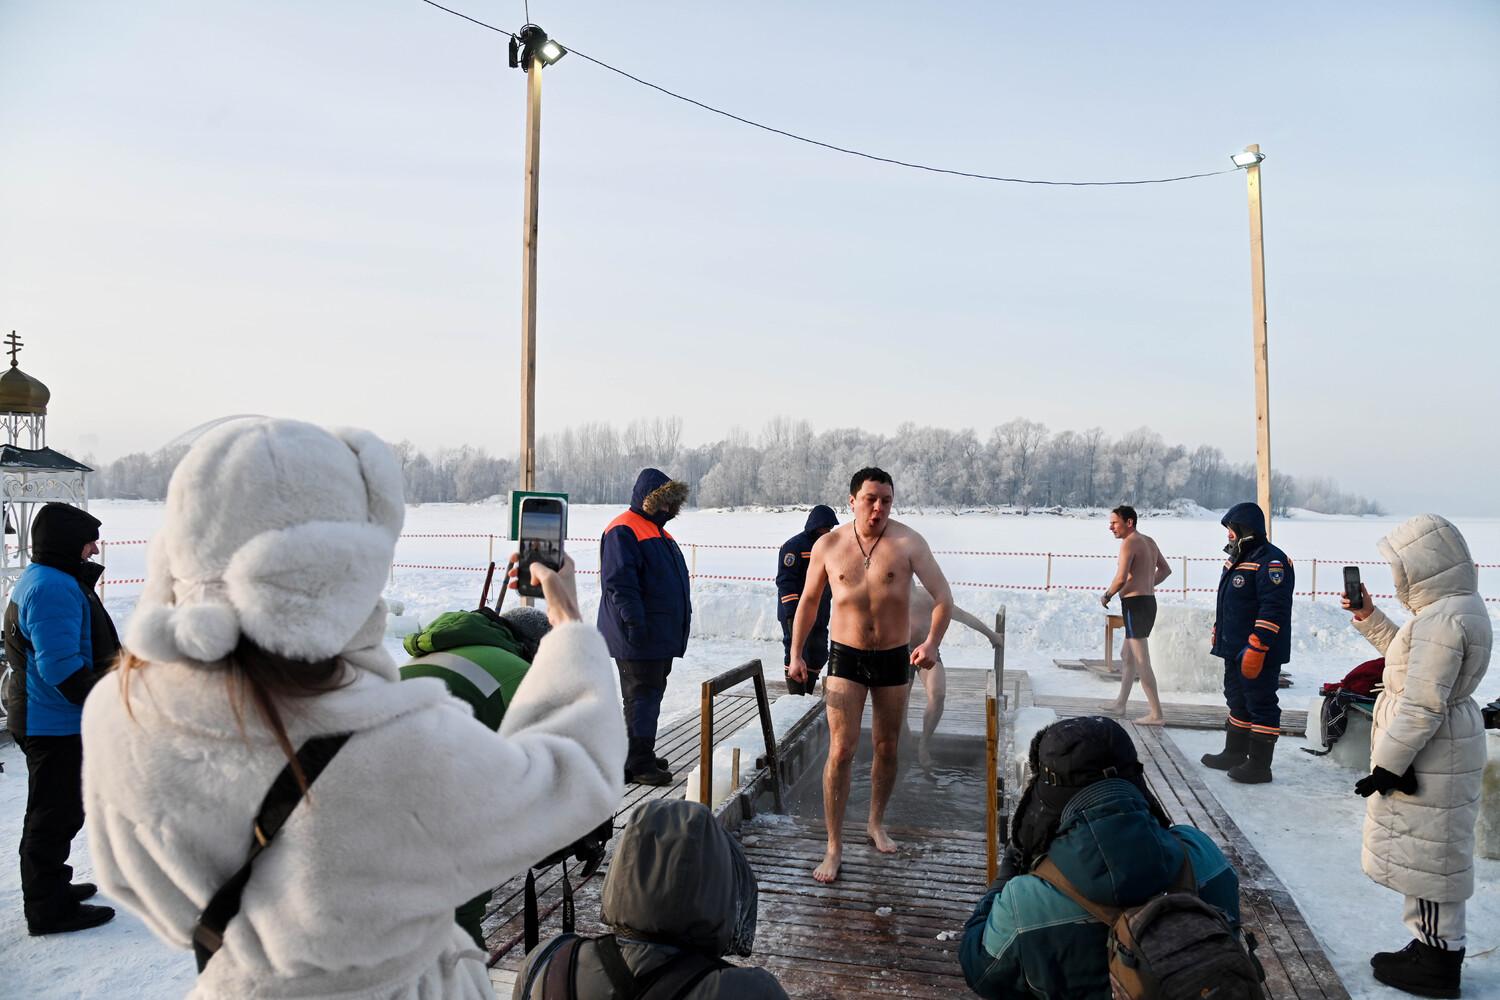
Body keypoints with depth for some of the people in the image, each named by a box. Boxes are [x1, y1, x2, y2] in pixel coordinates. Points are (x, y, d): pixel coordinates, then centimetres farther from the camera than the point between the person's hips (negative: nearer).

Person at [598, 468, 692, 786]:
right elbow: (619, 583, -22)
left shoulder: (656, 530, 20)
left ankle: (642, 754, 27)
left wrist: (678, 624, 25)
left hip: (662, 637, 10)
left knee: (651, 694, 16)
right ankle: (637, 765, 0)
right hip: (639, 639, -10)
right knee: (641, 696, -6)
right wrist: (635, 624, -26)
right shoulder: (623, 531, -13)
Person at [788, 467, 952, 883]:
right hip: (846, 656, 0)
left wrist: (931, 643, -30)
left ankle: (876, 823, 38)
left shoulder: (907, 542, -10)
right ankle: (834, 847, 3)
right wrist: (796, 654, 3)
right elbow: (809, 601, 8)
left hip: (894, 658, 1)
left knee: (887, 748, 15)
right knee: (841, 751, -7)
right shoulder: (828, 545, -3)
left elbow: (942, 596, -14)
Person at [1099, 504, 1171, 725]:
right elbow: (1165, 570, 25)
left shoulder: (1129, 542, -14)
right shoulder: (1149, 541, 14)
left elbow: (1121, 578, -23)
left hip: (1135, 605, -10)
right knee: (1127, 655, 20)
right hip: (1148, 602, 10)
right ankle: (1120, 704, 30)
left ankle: (1156, 714, -7)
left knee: (1142, 662, -8)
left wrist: (1106, 596, -7)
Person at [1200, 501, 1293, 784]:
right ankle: (1234, 754, 31)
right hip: (1236, 650, 11)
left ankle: (1259, 766, 3)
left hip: (1259, 654, -11)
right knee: (1238, 701, 19)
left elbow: (1274, 610, -25)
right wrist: (1219, 634, 25)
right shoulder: (1238, 560, 16)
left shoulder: (1271, 562, -17)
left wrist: (1256, 647, -28)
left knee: (1261, 705, -3)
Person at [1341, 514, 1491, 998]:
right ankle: (1436, 947, 30)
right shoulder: (1461, 606, 8)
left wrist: (1388, 765, -20)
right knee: (1432, 852, 18)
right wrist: (1369, 618, 16)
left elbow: (1421, 706, -26)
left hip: (1428, 754, -10)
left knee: (1427, 854, 2)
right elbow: (1413, 659, 21)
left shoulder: (1441, 619, -25)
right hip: (1443, 747, 10)